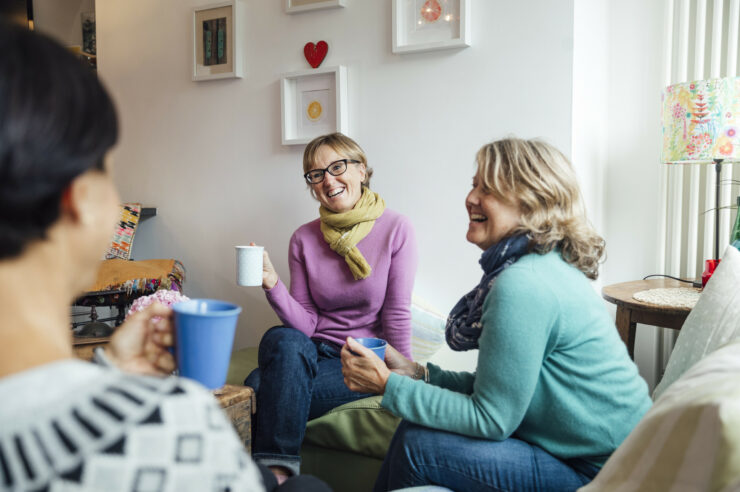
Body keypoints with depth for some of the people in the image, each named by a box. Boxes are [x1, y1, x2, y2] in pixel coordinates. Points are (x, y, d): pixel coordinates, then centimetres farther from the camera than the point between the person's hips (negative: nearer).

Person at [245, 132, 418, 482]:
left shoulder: (395, 229, -6)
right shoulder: (304, 239, 4)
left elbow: (397, 314, -5)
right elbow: (305, 324, 0)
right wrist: (272, 284, -15)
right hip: (314, 351, 4)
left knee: (262, 390, -26)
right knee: (281, 339, -32)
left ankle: (272, 471, -6)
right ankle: (278, 472, -27)